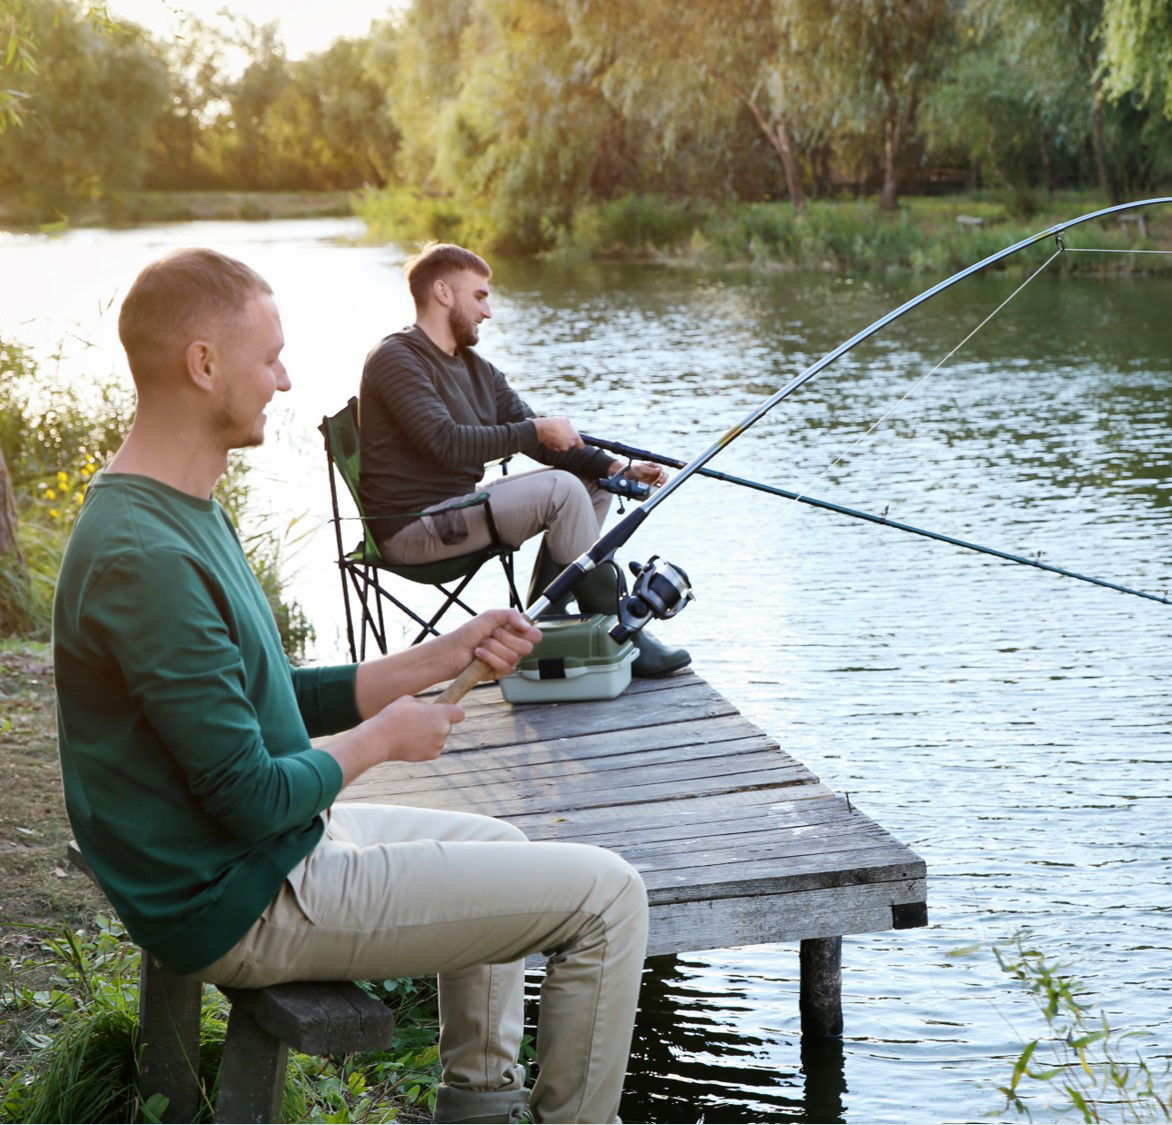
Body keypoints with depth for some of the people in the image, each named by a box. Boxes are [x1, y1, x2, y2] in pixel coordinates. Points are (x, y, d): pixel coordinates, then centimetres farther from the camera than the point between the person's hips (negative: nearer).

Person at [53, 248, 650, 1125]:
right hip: (243, 911, -11)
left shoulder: (185, 514, 6)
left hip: (269, 852, 11)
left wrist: (439, 659, 4)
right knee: (607, 895, -8)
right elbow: (249, 796, -26)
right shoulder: (145, 556, -27)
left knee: (498, 849, 30)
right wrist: (381, 738, -9)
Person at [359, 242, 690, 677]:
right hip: (413, 527, -10)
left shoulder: (476, 368, 15)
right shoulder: (396, 359, -12)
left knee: (592, 483, 8)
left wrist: (616, 469, -4)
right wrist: (532, 431, -18)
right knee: (561, 489, -21)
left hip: (457, 507, 10)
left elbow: (545, 442, 10)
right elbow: (448, 443, -25)